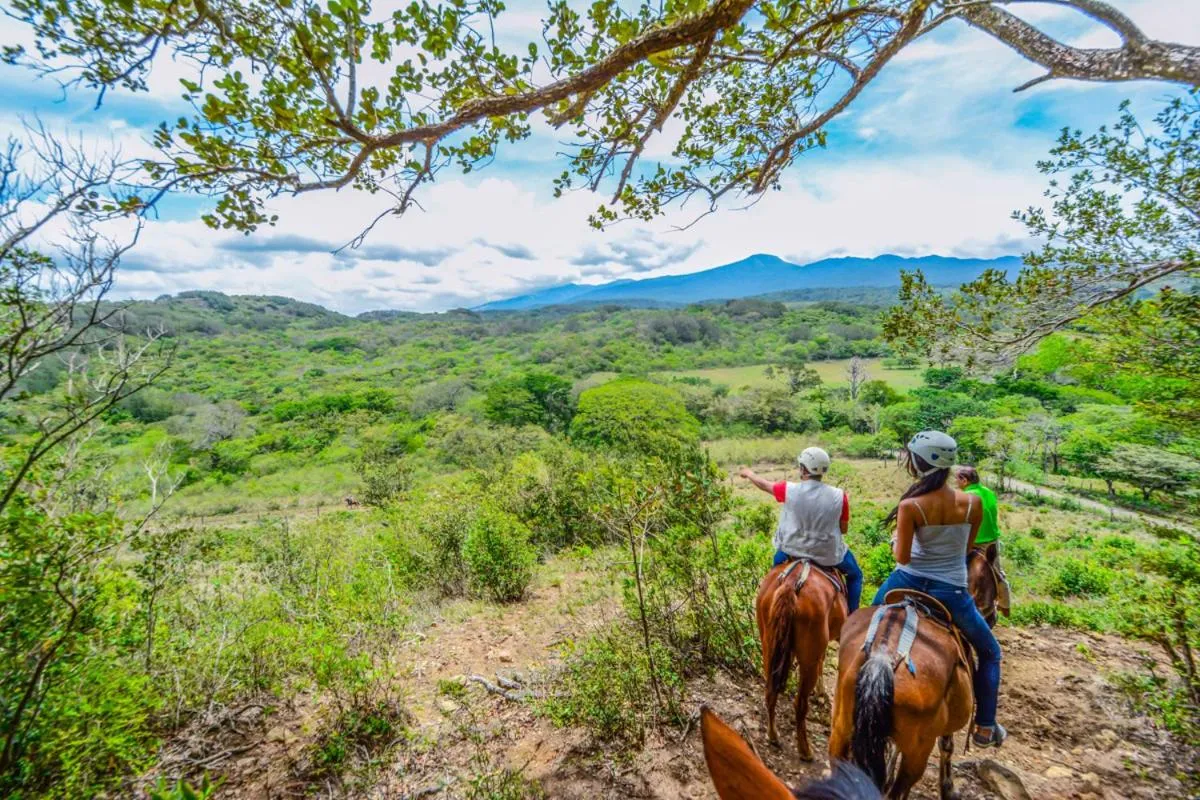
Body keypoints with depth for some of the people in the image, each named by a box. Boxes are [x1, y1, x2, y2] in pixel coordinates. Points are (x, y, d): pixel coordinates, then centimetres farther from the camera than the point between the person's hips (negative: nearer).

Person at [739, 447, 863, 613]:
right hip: (829, 554, -1)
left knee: (778, 564, 36)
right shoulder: (839, 496, -15)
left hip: (793, 549, 1)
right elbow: (844, 529, -3)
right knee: (855, 575, 31)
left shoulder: (790, 490, -16)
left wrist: (749, 474, 24)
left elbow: (764, 484, 4)